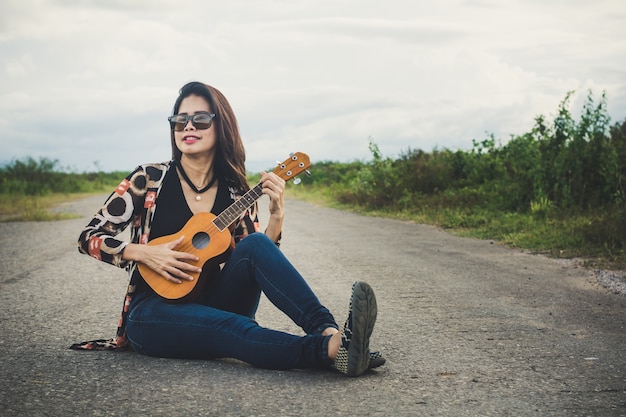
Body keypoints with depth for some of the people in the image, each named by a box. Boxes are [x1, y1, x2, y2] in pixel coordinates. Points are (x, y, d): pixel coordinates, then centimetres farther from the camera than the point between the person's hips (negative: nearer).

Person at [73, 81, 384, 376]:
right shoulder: (149, 179, -1)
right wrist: (145, 254, -16)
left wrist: (276, 215, -13)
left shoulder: (236, 195, 6)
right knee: (232, 327, -35)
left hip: (211, 305, 3)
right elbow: (89, 238, -1)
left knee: (254, 245, -26)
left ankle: (330, 332, -41)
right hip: (152, 312, -3)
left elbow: (258, 262, 1)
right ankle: (334, 349, -56)